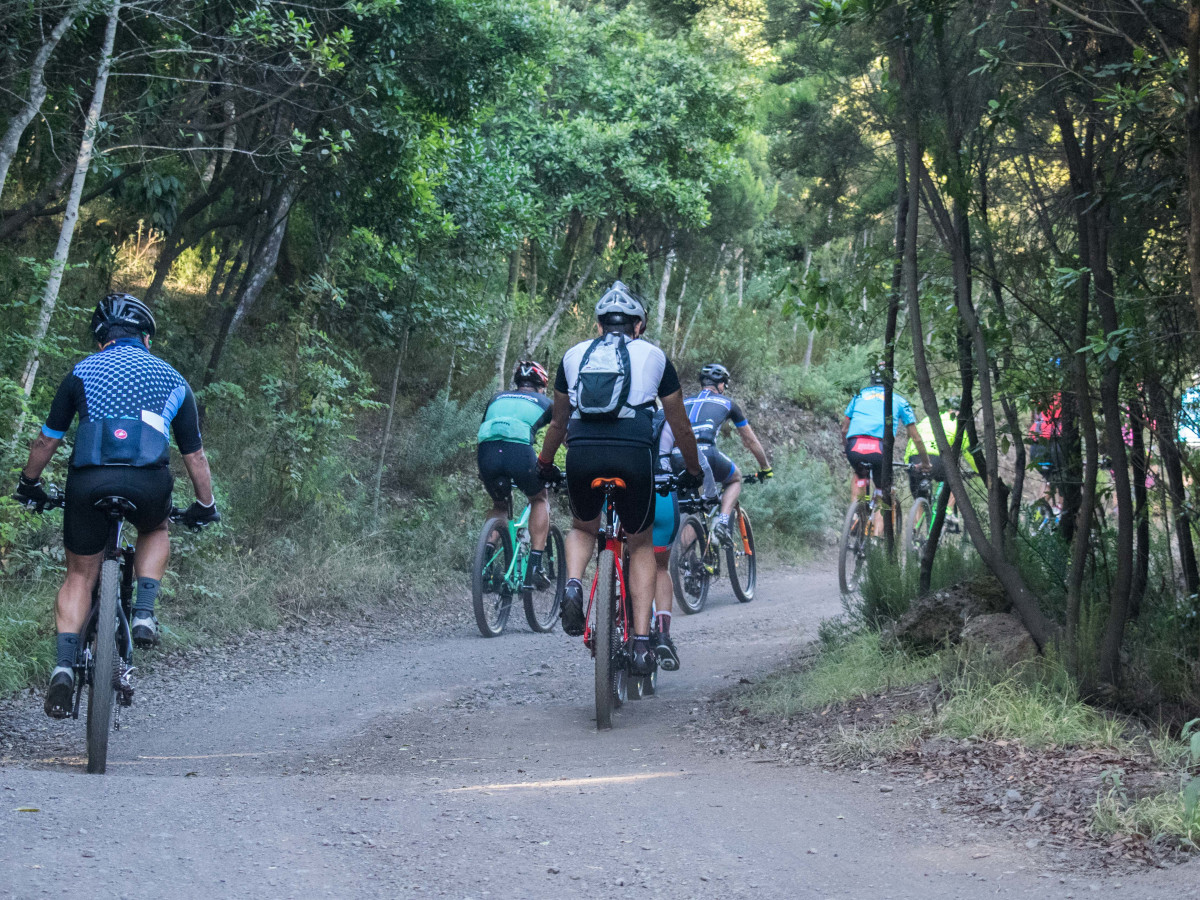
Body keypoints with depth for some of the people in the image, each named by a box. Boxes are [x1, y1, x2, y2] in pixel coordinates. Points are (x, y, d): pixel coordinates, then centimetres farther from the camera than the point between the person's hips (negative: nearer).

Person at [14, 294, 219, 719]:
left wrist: (29, 484, 36)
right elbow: (194, 455, 23)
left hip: (88, 483, 0)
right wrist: (205, 506, 36)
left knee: (80, 575, 16)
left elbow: (47, 440, 19)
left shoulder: (82, 373, 17)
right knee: (155, 531, 34)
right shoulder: (173, 380, 20)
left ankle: (64, 665, 0)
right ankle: (144, 612, 13)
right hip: (149, 485, 0)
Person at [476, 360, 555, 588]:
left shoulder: (497, 398, 35)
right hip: (519, 450, -3)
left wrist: (484, 473, 50)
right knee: (540, 500, 24)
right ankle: (534, 567, 12)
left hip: (487, 451, 3)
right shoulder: (544, 402, 28)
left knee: (500, 505, 29)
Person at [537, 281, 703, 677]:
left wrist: (544, 465, 46)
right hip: (634, 454, -1)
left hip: (583, 454, 1)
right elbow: (681, 426, 24)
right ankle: (641, 642, 6)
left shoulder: (574, 355, 21)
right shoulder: (653, 355, 18)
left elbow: (559, 423, 30)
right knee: (641, 545, 18)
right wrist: (693, 471, 39)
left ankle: (573, 585, -2)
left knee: (583, 528, 30)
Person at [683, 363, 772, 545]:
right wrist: (765, 468, 47)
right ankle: (722, 523, 4)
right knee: (735, 479, 28)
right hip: (705, 452, -3)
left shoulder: (685, 402, 33)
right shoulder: (727, 403, 25)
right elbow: (750, 441, 33)